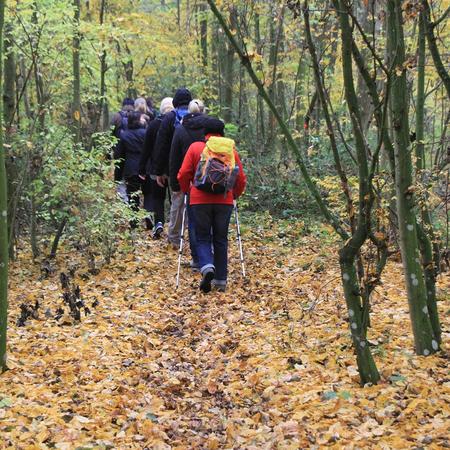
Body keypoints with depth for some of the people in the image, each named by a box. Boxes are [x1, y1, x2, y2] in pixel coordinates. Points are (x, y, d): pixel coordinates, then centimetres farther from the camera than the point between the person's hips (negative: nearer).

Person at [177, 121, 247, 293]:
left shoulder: (195, 147, 2)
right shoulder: (231, 149, 7)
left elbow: (183, 175, -1)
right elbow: (241, 179, 8)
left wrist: (187, 191, 17)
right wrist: (234, 194, 24)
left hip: (200, 200, -1)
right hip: (224, 201, 2)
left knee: (203, 238, 9)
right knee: (220, 240, 12)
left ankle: (207, 267, -19)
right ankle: (220, 280, 13)